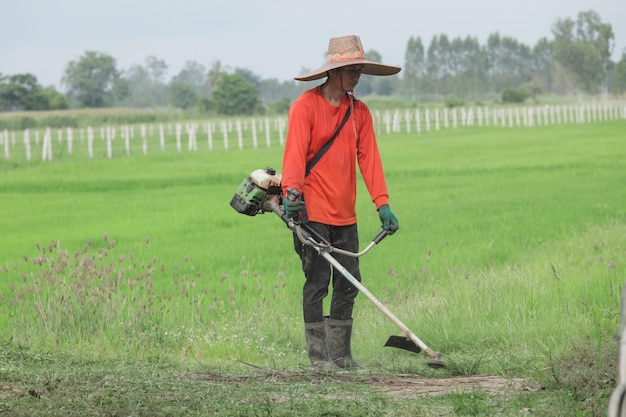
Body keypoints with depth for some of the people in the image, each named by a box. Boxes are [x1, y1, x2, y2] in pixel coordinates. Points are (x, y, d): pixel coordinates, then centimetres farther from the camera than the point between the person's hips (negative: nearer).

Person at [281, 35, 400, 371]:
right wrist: (292, 193, -29)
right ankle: (318, 356, 0)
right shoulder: (305, 106, -6)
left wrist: (382, 203, -1)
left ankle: (340, 353, 15)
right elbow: (295, 154, -15)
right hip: (312, 212, -6)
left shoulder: (359, 112, 11)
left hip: (345, 214, 6)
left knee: (348, 283, 7)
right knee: (317, 282, -4)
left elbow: (368, 158, 7)